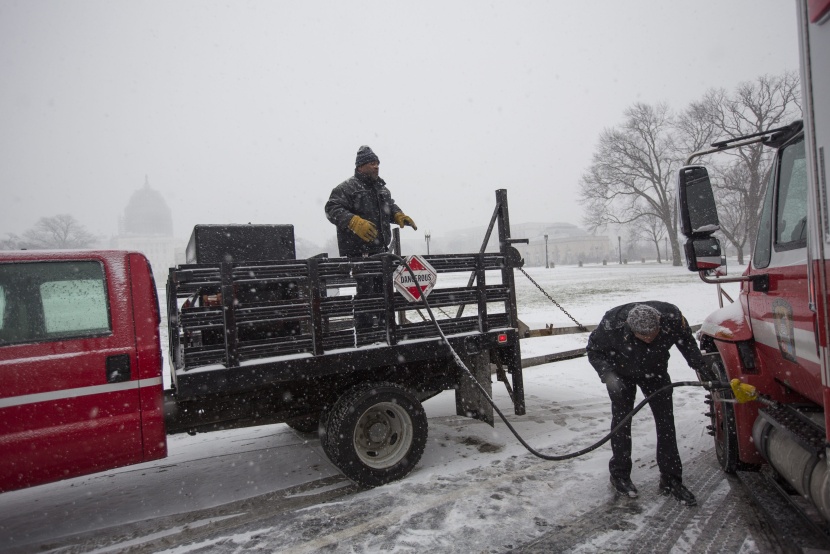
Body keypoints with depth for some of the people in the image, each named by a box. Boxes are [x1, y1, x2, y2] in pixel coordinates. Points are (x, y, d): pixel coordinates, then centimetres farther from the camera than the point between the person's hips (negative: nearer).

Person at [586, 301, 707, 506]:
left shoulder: (672, 317, -33)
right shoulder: (612, 324, -38)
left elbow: (687, 342, -8)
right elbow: (593, 350, -19)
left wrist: (702, 368, -13)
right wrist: (607, 375, -33)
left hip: (655, 371, 2)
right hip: (622, 373, -2)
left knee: (666, 422, 2)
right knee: (621, 420, 0)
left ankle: (671, 480, 15)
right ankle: (619, 475, 17)